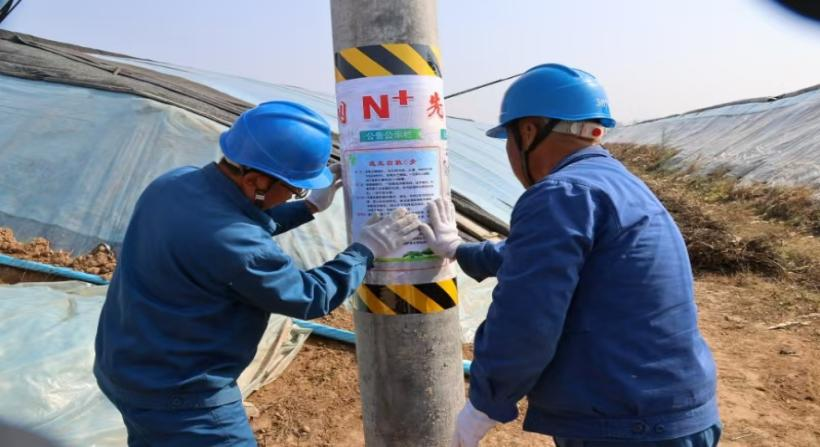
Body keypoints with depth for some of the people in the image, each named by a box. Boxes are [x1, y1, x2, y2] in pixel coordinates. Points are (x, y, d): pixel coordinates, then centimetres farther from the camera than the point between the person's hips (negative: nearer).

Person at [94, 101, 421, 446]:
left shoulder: (174, 183, -7)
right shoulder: (236, 247, -33)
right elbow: (310, 297, -18)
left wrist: (309, 207, 13)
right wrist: (366, 250, -7)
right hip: (178, 395, -8)